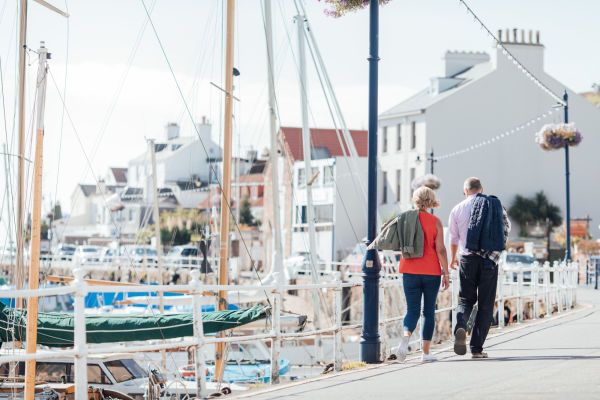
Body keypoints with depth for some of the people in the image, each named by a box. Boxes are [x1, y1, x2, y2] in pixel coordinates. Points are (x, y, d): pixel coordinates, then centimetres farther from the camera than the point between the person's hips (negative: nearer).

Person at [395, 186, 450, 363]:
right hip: (431, 272, -1)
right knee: (429, 312, 10)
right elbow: (440, 250, -9)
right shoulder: (436, 222, -4)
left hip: (410, 271, 1)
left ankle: (406, 337, -26)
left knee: (412, 310, 5)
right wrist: (446, 274, -3)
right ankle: (426, 352, 9)